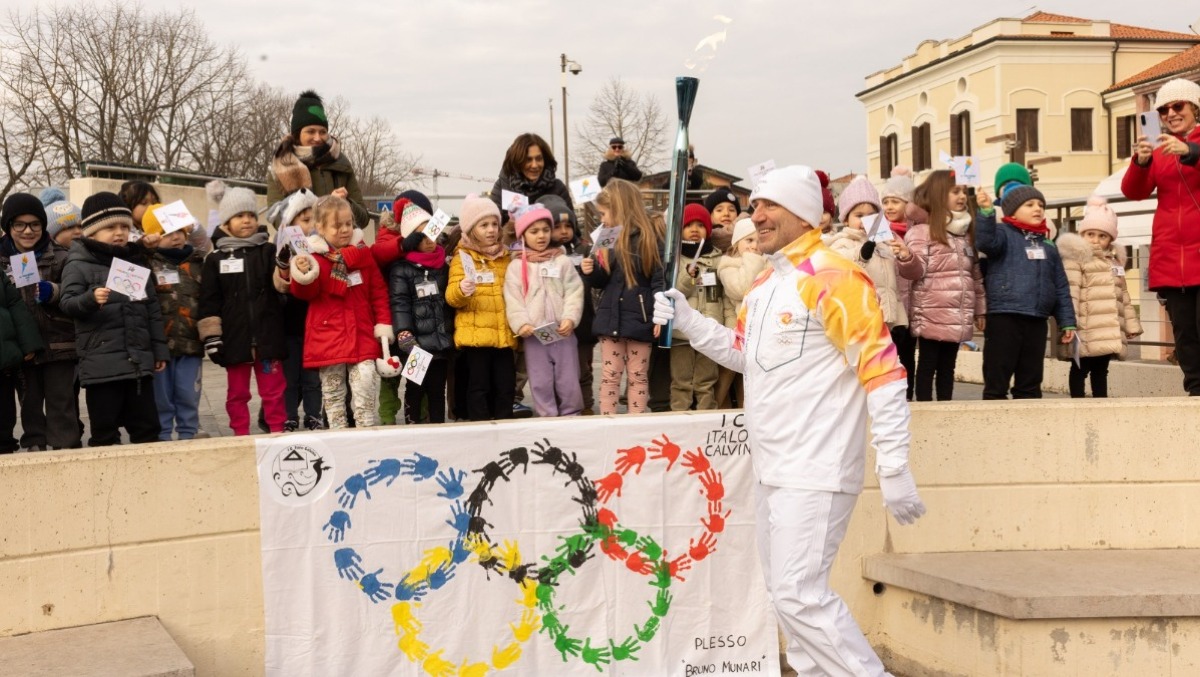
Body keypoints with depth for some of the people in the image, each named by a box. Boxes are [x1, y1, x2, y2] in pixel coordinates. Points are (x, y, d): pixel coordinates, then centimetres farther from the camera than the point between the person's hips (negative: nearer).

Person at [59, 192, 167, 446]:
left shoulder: (137, 262, 14)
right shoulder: (79, 265, -1)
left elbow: (153, 309, 17)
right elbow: (67, 303, -11)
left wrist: (160, 349, 14)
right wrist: (90, 299, -32)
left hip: (140, 360, 5)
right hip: (101, 363, -5)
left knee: (146, 426, 9)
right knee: (105, 430, 1)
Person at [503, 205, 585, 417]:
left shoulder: (563, 262, 5)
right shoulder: (516, 267, 4)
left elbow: (574, 293, -1)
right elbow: (513, 300, -3)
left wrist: (570, 319, -15)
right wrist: (521, 324, -17)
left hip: (563, 333, 0)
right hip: (533, 336, 0)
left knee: (568, 382, 4)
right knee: (541, 383, 4)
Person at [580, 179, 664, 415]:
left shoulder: (650, 236, -8)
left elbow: (660, 279, -12)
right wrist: (591, 271, -4)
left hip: (639, 317, -5)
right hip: (611, 316, 5)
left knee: (638, 377, 5)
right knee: (609, 376, 6)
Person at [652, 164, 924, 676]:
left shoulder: (831, 278, -16)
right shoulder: (765, 283, 13)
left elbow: (881, 369, -19)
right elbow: (743, 352, 25)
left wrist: (894, 469, -23)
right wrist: (685, 319, 9)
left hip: (816, 469, -10)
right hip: (773, 468, 10)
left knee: (800, 593, -12)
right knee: (783, 591, 15)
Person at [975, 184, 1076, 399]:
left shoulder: (1048, 245, 18)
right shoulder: (1004, 233, 1)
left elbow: (1061, 287, 19)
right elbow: (986, 242, -23)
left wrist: (1067, 321, 14)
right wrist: (986, 211, -37)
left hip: (1037, 321, 6)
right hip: (1004, 317, -6)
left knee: (1030, 382, 11)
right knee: (996, 380, -4)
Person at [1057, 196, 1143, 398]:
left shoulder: (1115, 260, 20)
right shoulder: (1076, 257, -6)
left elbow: (1123, 296, 25)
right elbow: (1070, 293, -15)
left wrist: (1131, 324, 22)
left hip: (1110, 331, 8)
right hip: (1087, 331, -8)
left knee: (1101, 369, 13)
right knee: (1080, 368, -3)